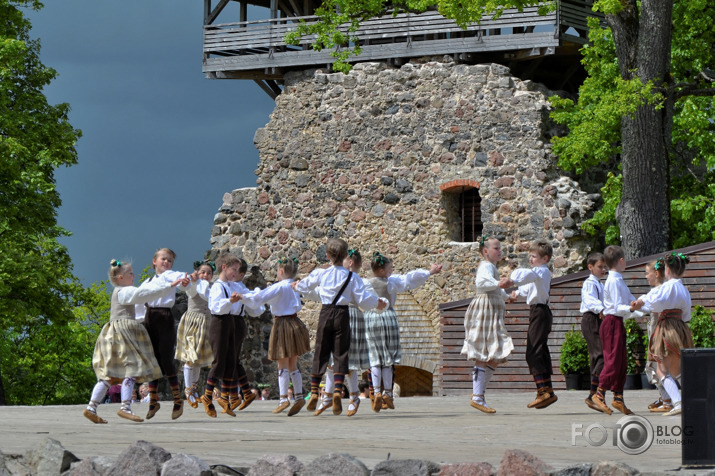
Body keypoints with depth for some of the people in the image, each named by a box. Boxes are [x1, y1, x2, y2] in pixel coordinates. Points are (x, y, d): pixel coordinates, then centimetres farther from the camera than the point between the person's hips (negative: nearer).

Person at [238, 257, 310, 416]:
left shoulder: (279, 286, -13)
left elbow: (260, 297, -18)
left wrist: (243, 296, -7)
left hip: (282, 324, -7)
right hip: (294, 322, 7)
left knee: (283, 365, -5)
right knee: (293, 365, 11)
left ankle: (283, 398, -8)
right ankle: (299, 397, 6)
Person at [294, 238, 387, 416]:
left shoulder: (320, 273, 2)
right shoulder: (351, 277, -3)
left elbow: (306, 285, 20)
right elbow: (362, 298, -3)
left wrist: (296, 286, 44)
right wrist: (377, 302, 17)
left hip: (325, 314, 1)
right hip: (342, 315, -1)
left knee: (320, 353, 8)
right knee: (340, 354, 2)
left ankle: (314, 392, 6)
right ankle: (338, 391, -13)